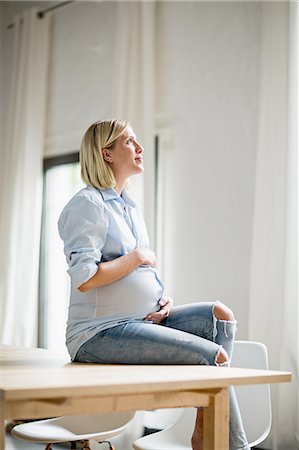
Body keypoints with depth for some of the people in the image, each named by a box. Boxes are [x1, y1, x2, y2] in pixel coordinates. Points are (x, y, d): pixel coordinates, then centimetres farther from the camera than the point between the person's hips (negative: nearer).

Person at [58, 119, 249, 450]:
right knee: (213, 356, -19)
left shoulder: (129, 207, 19)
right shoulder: (88, 204, -9)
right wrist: (137, 257, -11)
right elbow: (84, 279, -21)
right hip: (99, 332, -9)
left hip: (144, 320, 9)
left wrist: (163, 299, 5)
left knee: (220, 315, -7)